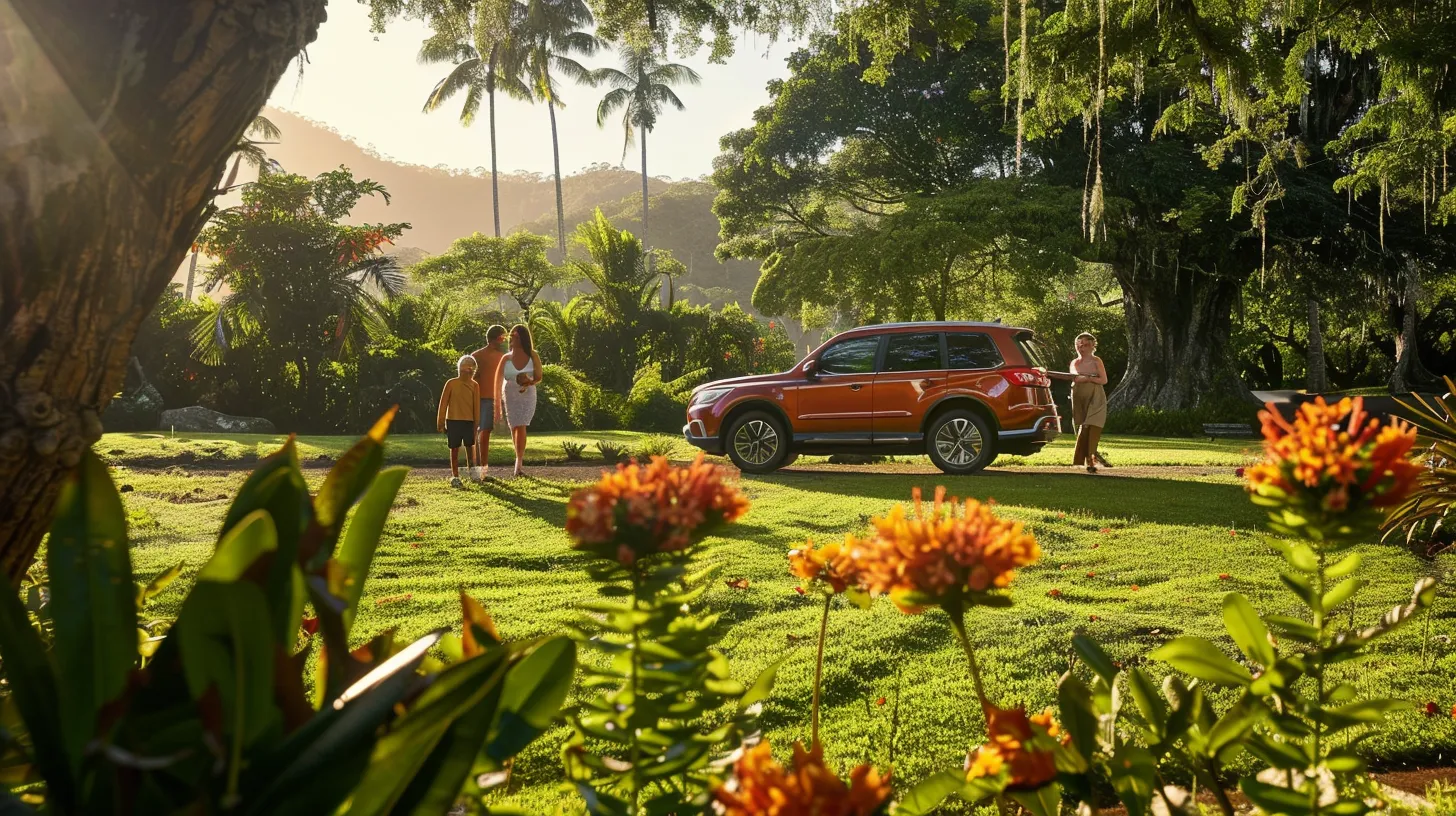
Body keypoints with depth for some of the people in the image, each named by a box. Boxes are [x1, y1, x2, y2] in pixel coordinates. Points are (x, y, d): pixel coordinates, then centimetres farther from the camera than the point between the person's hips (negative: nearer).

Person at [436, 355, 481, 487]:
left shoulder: (474, 385, 1)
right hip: (453, 421, -1)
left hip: (469, 421, 1)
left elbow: (476, 405, 3)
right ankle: (455, 476, 10)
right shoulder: (451, 383, -4)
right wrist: (440, 422, 0)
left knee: (470, 446, 4)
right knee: (454, 448, 4)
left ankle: (471, 469, 22)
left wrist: (477, 423, 1)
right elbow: (443, 403, 0)